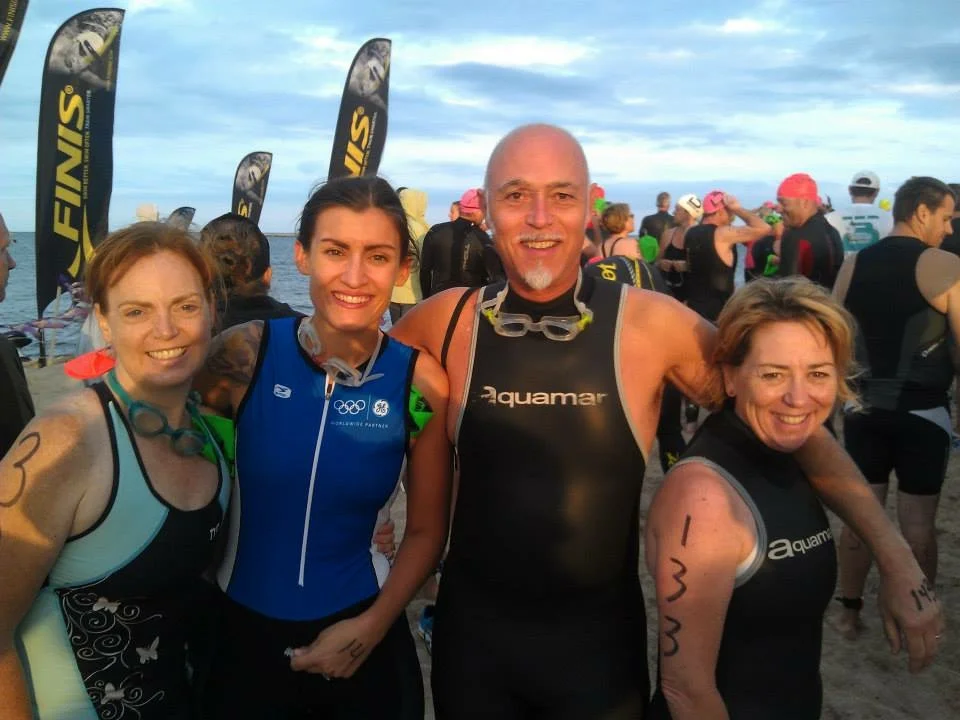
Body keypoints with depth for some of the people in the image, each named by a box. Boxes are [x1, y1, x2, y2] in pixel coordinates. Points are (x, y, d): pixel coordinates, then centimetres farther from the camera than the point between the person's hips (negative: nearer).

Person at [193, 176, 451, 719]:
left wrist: (370, 629, -9)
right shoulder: (245, 353, -14)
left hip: (362, 636, 0)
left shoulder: (420, 382, -13)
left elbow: (426, 531, -2)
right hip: (242, 630, 1)